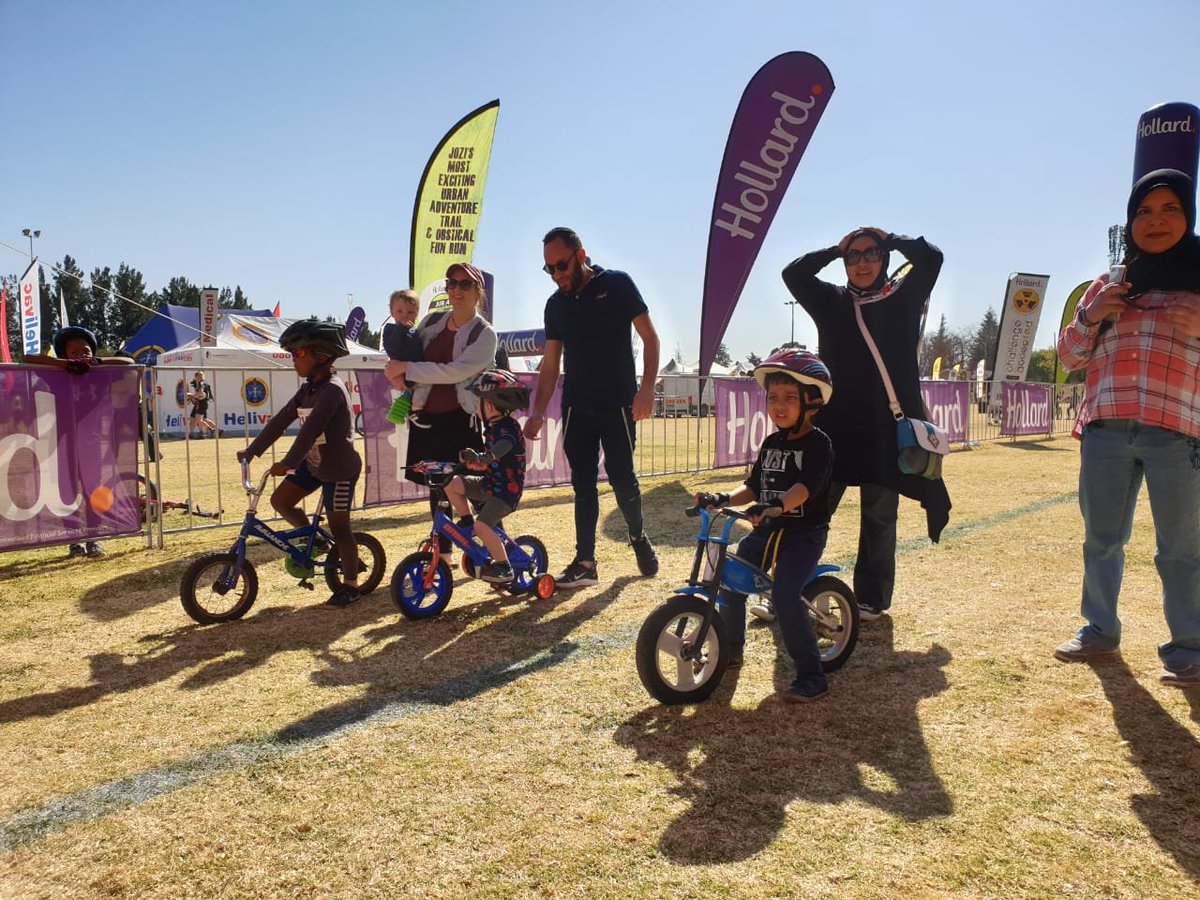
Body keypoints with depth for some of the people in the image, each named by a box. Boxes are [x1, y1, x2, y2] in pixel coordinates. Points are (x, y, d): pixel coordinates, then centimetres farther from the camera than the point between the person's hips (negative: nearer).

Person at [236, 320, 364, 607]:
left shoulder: (332, 390, -23)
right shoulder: (307, 390, 6)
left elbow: (311, 429, -32)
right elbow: (280, 421, 6)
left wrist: (288, 463, -38)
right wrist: (251, 451, 3)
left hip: (339, 469, -8)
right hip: (313, 463, 8)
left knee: (339, 528, -1)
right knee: (280, 500, 4)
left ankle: (350, 585, 12)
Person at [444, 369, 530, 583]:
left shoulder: (508, 428, -19)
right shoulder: (493, 427, 10)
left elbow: (502, 446, -41)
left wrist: (482, 458, -57)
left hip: (507, 490, -9)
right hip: (490, 483, 9)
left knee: (482, 525, -22)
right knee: (452, 484, -3)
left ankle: (503, 567, -8)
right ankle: (467, 521, 14)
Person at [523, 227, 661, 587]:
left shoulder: (617, 284, -4)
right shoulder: (556, 304, 8)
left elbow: (649, 337, -4)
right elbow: (550, 362, 11)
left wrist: (647, 388, -15)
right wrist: (538, 412, 3)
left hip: (618, 405, -4)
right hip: (576, 408, 4)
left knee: (622, 478, -1)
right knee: (583, 484, 4)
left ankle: (638, 535, 27)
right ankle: (585, 563, 8)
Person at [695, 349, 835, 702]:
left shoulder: (818, 444, -10)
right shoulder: (771, 443, 12)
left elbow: (805, 486, -27)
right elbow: (753, 487, 12)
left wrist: (776, 506, -45)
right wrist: (723, 499, -6)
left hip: (804, 532, -7)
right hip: (767, 528, 7)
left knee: (785, 596, -22)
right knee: (729, 582, 3)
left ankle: (812, 676, -8)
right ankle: (731, 648, 28)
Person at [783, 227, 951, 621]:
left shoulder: (903, 298, 9)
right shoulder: (832, 301, 12)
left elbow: (931, 257, -4)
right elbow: (793, 273, 3)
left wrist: (890, 238, 9)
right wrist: (836, 249, 9)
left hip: (886, 425, -1)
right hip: (835, 421, 1)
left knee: (879, 517, 5)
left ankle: (871, 597, 16)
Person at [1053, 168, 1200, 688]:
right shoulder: (1107, 284, 17)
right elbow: (1070, 357, 18)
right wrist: (1089, 317, -1)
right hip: (1105, 428, 4)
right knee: (1101, 537, 9)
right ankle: (1100, 630, 21)